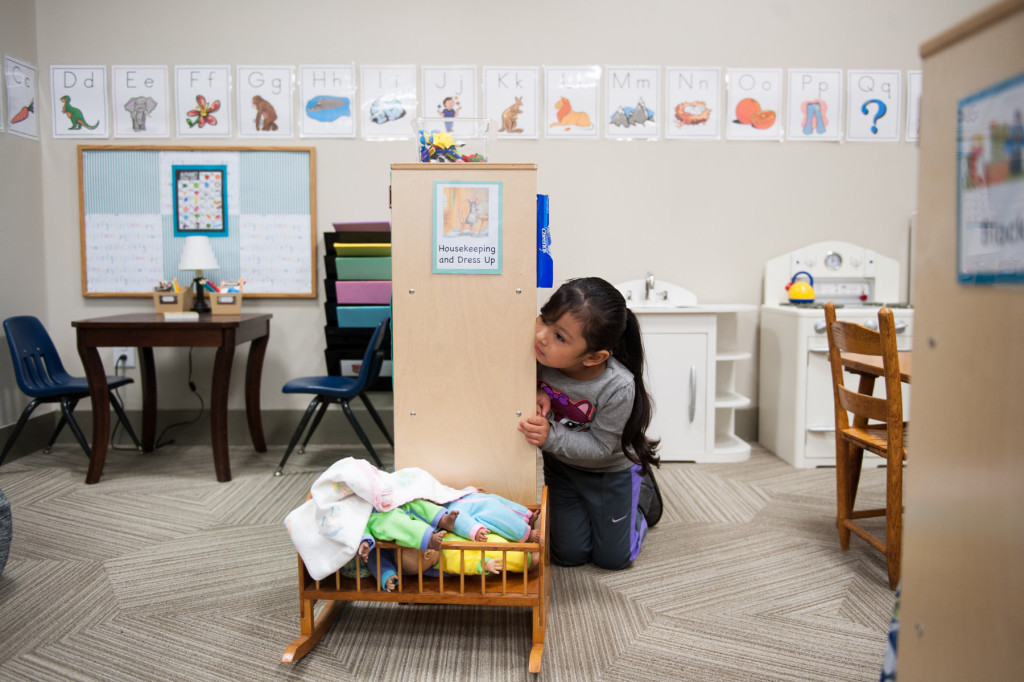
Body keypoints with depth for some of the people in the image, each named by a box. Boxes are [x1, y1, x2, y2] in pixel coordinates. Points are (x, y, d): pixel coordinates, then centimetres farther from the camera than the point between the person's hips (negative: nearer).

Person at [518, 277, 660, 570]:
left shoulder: (618, 388, -38)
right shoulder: (538, 354, -29)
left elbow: (601, 448, -27)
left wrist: (550, 437, -39)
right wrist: (537, 394, -28)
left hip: (611, 470, -3)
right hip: (561, 465, 3)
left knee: (613, 557, 15)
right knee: (569, 554, 13)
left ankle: (641, 491, 36)